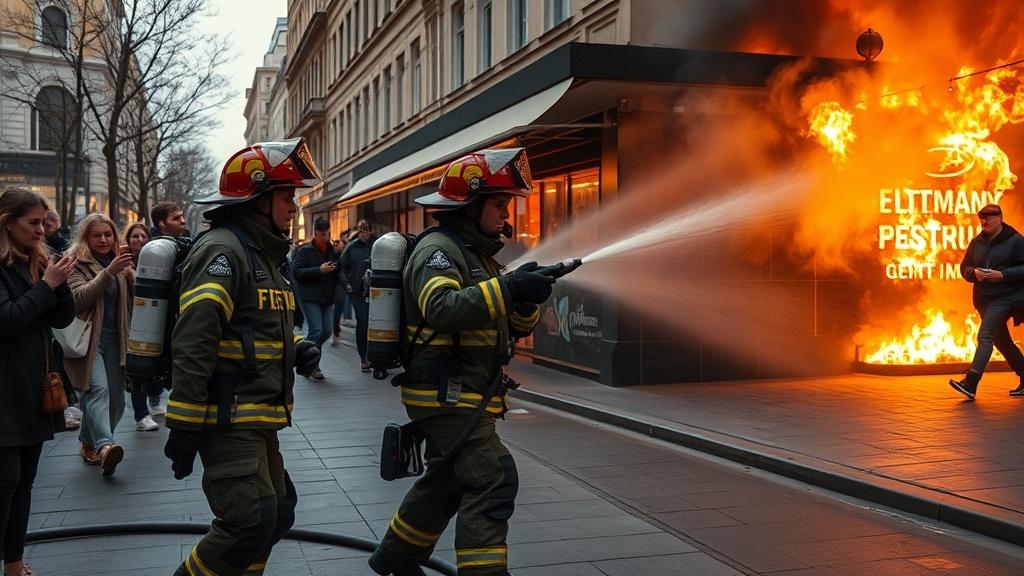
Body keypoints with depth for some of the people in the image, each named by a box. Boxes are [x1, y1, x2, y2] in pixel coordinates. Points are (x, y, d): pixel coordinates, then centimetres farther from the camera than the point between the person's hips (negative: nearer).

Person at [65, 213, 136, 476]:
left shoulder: (121, 263, 15)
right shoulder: (76, 263, -1)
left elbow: (133, 300, 19)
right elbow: (79, 298, -17)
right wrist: (109, 272, -27)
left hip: (114, 340, 6)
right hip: (87, 338, -6)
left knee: (116, 398, 5)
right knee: (98, 389, -24)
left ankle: (89, 442, 25)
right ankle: (105, 445, -39)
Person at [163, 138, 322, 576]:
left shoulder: (261, 253, 16)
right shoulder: (222, 250, -16)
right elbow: (192, 345, -23)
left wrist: (296, 351, 6)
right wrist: (184, 426, -24)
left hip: (258, 420, 10)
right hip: (227, 419, -10)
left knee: (277, 516, 16)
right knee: (250, 523, -14)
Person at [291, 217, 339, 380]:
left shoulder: (332, 252, 14)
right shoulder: (305, 252, -5)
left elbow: (337, 273, 27)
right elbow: (296, 272, -15)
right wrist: (319, 270, -20)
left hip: (327, 299, 7)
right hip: (310, 298, -6)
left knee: (327, 331, 5)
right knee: (316, 330, -12)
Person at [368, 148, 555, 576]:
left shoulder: (479, 254, 17)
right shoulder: (437, 250, -13)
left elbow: (517, 328, 14)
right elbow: (441, 309, -34)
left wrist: (524, 298, -8)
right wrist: (507, 289, -39)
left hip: (463, 396, 10)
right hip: (445, 394, -10)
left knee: (447, 480, 21)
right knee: (494, 479, -16)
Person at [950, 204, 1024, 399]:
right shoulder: (977, 242, 12)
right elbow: (964, 267, 15)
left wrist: (1003, 275, -19)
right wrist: (974, 273, -6)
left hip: (1004, 298, -7)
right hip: (982, 299, 7)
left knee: (984, 337, -19)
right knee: (1001, 341, 15)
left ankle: (970, 383, -28)